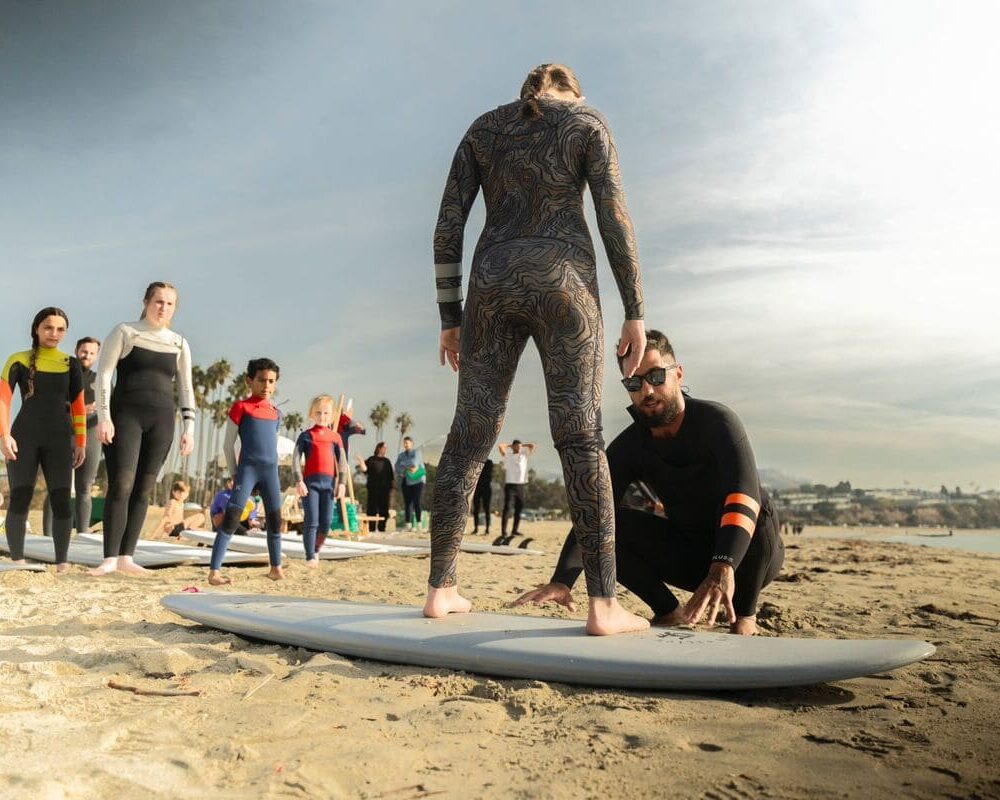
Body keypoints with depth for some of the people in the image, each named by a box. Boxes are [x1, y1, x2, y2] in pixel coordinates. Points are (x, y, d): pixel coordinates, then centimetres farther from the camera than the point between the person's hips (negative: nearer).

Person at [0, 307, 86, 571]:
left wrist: (81, 442, 6)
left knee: (61, 499, -8)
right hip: (24, 437, -1)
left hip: (59, 440, 1)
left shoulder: (70, 364, 8)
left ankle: (62, 562, -6)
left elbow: (78, 406, 10)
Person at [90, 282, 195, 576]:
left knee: (144, 489, 0)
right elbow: (103, 375, -3)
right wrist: (104, 417, -13)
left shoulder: (179, 344, 13)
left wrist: (188, 428, 4)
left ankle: (126, 557, 3)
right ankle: (109, 558, -11)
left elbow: (186, 389, 12)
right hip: (125, 415, -3)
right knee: (121, 485, -14)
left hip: (161, 420, 3)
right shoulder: (124, 332, 3)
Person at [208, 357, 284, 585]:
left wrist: (271, 469, 14)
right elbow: (228, 444, 0)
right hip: (247, 468, -5)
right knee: (232, 517, -11)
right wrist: (234, 473, -1)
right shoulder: (241, 407, -1)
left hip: (271, 471, 5)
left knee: (275, 520, 8)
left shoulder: (276, 413, 13)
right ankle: (214, 570, -11)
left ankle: (276, 567, 19)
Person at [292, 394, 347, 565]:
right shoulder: (306, 435, 3)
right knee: (311, 521, -7)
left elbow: (341, 461, 8)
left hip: (328, 482, 3)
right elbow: (296, 459, -3)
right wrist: (299, 481, -12)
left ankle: (316, 550, 25)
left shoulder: (335, 437, 9)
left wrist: (341, 482, 0)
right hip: (310, 481, -3)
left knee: (326, 522, 3)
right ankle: (310, 557, -2)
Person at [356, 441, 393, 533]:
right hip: (373, 488, -4)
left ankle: (382, 528, 10)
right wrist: (361, 464, -23)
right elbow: (365, 470, -6)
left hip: (385, 488, 4)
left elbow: (391, 476, 17)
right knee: (372, 509, -5)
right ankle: (371, 528, -2)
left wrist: (391, 488, 12)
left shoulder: (387, 461, 17)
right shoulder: (371, 459, 5)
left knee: (384, 509, 3)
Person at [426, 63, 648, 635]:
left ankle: (441, 588, 5)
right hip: (561, 282, -3)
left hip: (494, 286, 3)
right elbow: (615, 219, -2)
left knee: (470, 438, 5)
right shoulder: (587, 123, 10)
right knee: (581, 438, -8)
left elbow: (448, 227, 9)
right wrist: (636, 313, -1)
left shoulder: (482, 129, 18)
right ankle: (603, 604, -14)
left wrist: (451, 319, 12)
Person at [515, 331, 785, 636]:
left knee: (756, 512, -36)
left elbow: (743, 493, -41)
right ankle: (669, 613, -2)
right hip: (689, 555, 3)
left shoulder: (717, 421, -23)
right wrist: (561, 581, -37)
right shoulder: (628, 447, -10)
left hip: (749, 556, -3)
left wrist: (724, 568, -58)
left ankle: (743, 616, -10)